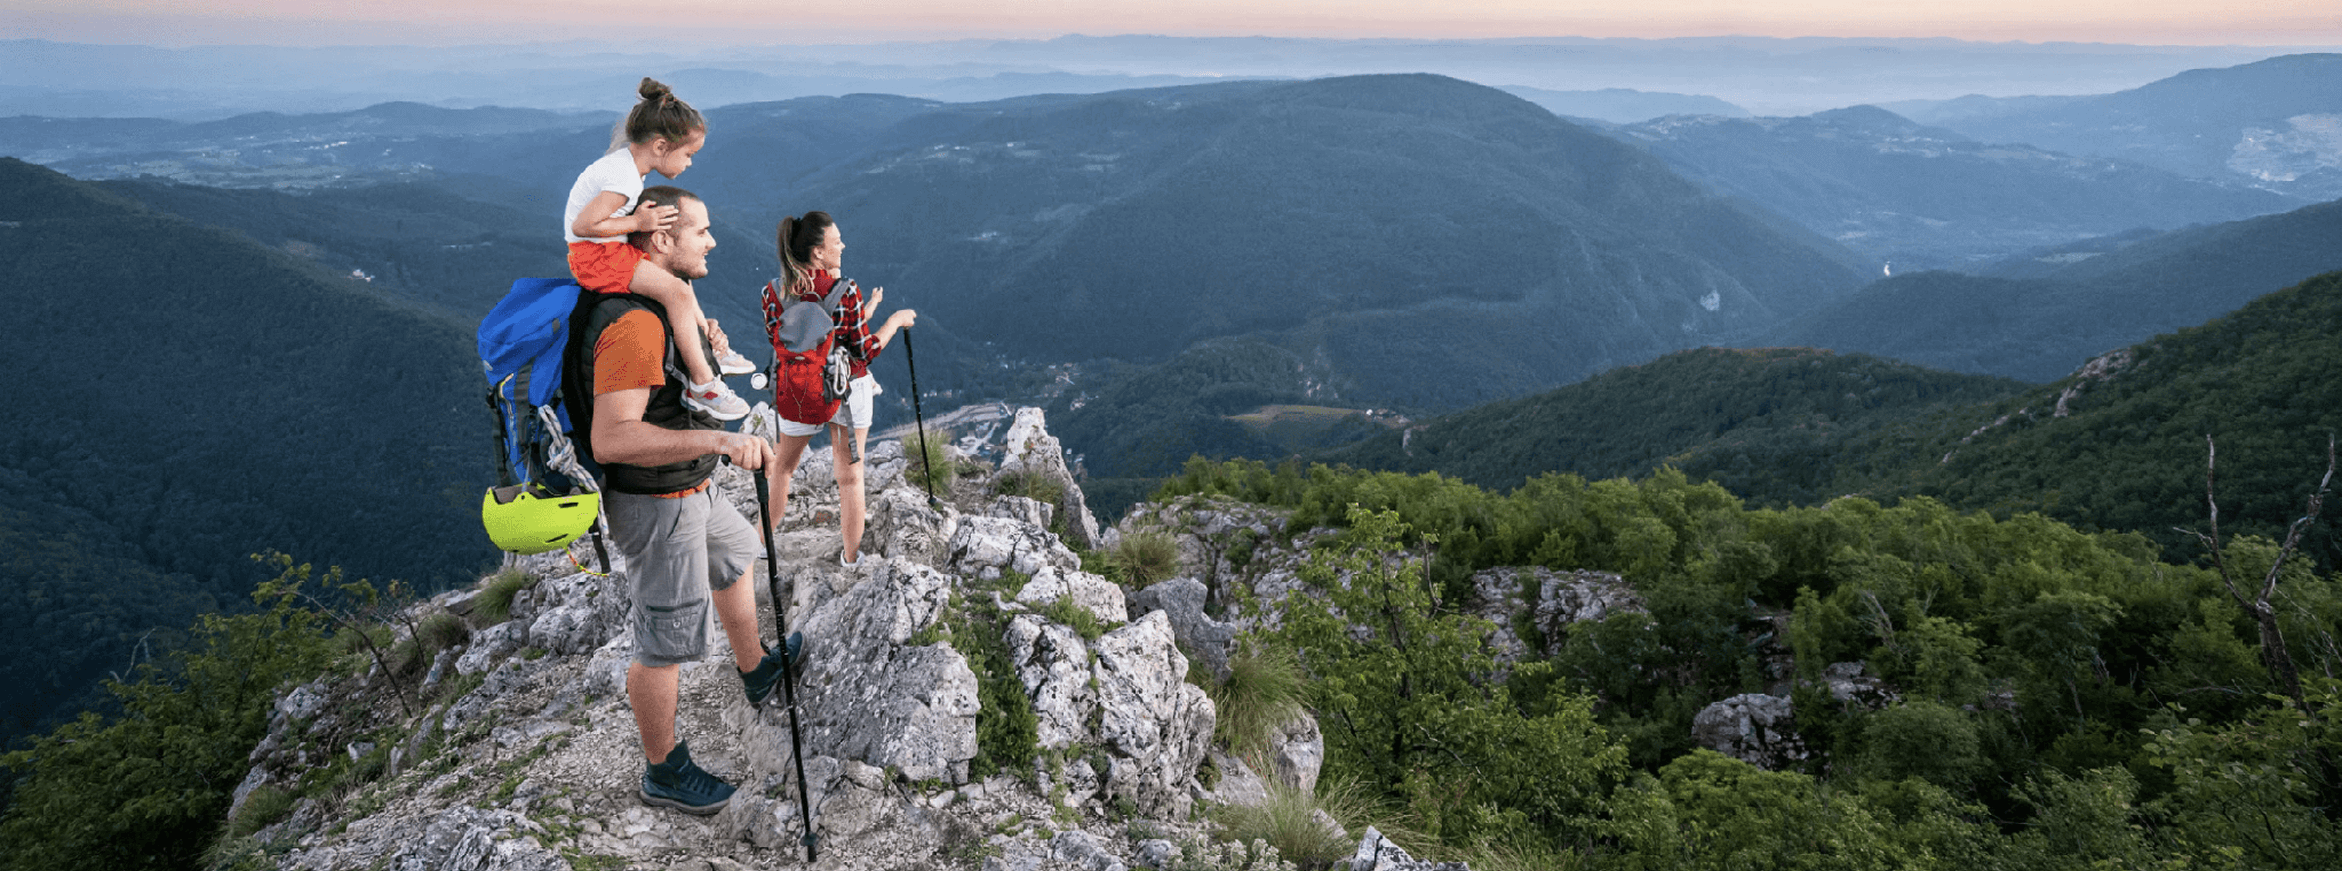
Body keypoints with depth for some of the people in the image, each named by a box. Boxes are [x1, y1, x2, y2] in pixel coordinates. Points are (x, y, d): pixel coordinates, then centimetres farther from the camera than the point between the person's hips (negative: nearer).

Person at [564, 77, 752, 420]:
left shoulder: (626, 161, 7)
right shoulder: (624, 179, -24)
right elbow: (582, 225, -27)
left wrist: (642, 216, 6)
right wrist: (637, 223, -22)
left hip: (607, 251, 11)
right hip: (594, 255, -11)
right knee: (676, 292, -23)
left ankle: (712, 350, 30)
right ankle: (702, 385, -20)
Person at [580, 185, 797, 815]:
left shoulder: (663, 303, 5)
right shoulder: (635, 322, -29)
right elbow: (611, 438, -38)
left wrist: (703, 351, 16)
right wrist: (718, 440, -43)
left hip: (689, 489, 11)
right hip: (657, 506, -11)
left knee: (736, 556, 31)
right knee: (667, 641, 2)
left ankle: (756, 671, 52)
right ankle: (663, 772, 19)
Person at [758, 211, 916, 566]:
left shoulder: (774, 292, -11)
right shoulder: (845, 292, -22)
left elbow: (776, 340, 4)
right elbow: (865, 351, -15)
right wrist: (895, 320, 2)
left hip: (796, 394, 3)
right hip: (846, 392, -3)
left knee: (783, 466, 24)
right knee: (850, 475, 13)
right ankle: (851, 555, 25)